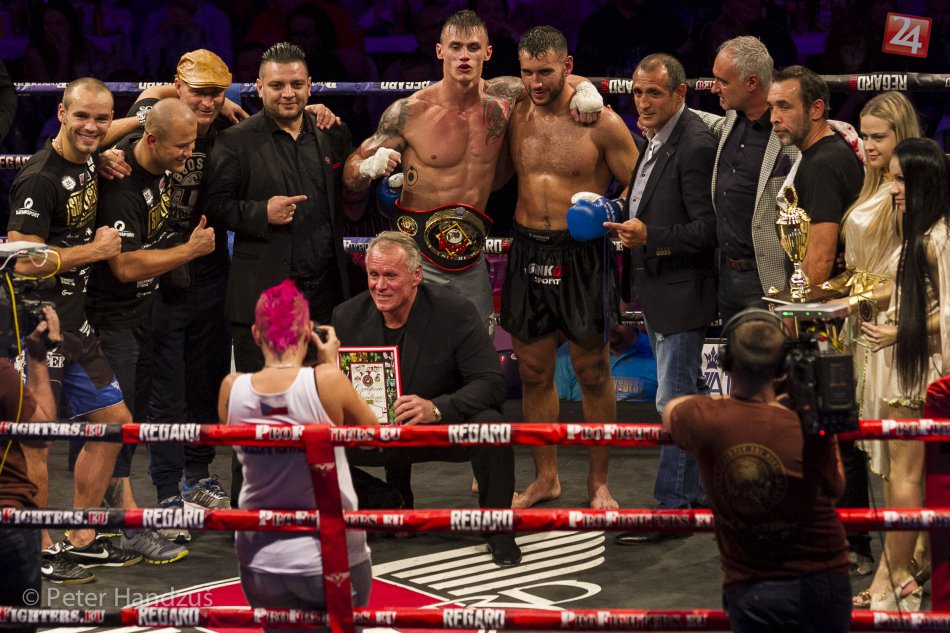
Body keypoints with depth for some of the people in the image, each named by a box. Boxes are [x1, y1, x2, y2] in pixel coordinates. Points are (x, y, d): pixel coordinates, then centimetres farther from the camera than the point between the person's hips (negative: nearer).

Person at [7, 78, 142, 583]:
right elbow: (24, 262, -25)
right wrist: (95, 249, -15)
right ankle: (40, 549, 4)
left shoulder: (89, 163, 8)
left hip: (74, 322, 10)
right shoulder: (40, 178, -18)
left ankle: (81, 540, 22)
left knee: (114, 420, 14)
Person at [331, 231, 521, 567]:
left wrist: (436, 408, -40)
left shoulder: (455, 312, -18)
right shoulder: (347, 317, -7)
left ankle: (499, 531, -13)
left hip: (446, 428, -4)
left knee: (489, 425, -36)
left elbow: (491, 383, -23)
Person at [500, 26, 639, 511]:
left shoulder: (601, 123, -8)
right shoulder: (514, 115, 4)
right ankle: (545, 477, 23)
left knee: (592, 371, 4)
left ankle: (599, 483, 14)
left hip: (582, 254, -4)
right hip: (527, 250, 4)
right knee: (533, 371, 10)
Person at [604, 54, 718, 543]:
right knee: (689, 397, 17)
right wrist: (627, 224, 9)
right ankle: (699, 493, 26)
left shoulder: (696, 146, -18)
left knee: (675, 401, -5)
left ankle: (672, 505, 0)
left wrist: (650, 237, -28)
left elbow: (709, 228, -22)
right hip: (657, 293, 10)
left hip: (682, 292, -10)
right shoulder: (656, 141, 13)